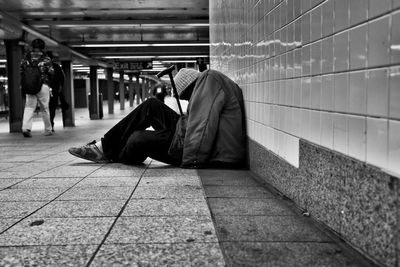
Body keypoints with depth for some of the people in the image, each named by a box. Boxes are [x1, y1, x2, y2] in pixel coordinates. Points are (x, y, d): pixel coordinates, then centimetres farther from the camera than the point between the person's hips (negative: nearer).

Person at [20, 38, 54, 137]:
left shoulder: (27, 57, 8)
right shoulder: (45, 58, -1)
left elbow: (21, 71, 8)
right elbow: (51, 72, -3)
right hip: (43, 85, -2)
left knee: (29, 107, 3)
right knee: (45, 109, 7)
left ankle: (26, 127, -16)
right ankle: (48, 130, 16)